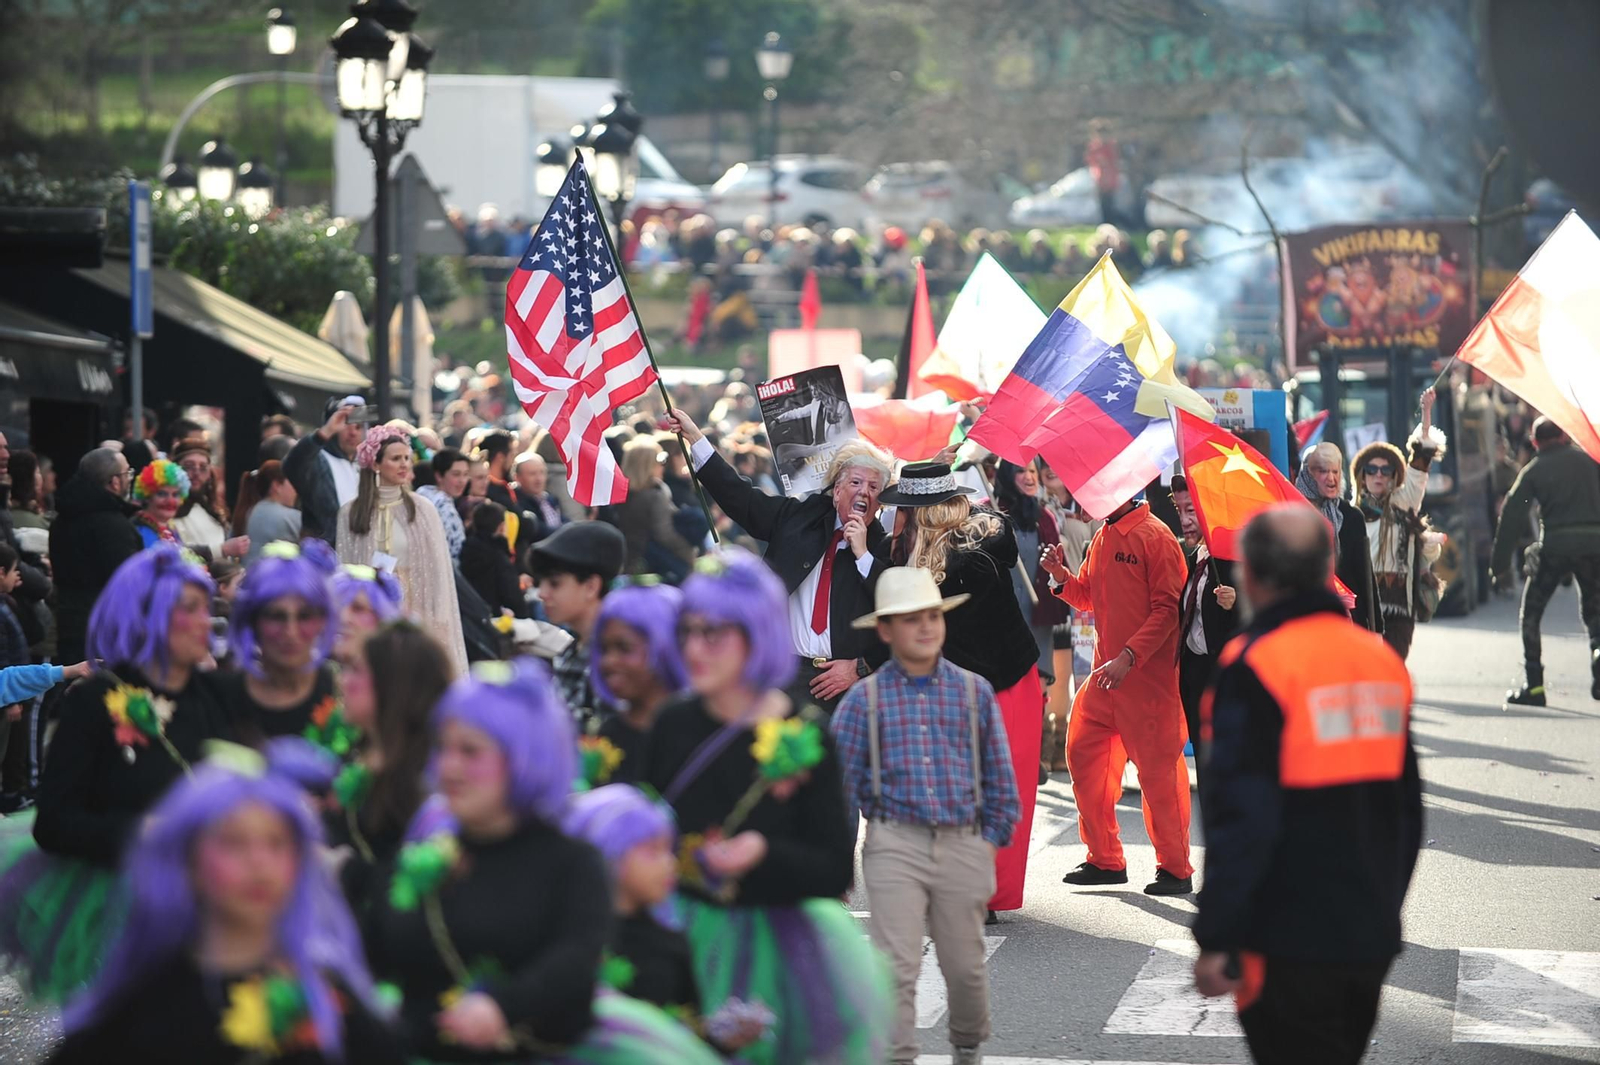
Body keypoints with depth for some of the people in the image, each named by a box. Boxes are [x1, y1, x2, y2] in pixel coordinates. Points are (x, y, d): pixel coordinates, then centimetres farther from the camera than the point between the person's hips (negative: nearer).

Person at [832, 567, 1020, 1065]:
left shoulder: (974, 692, 5)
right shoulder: (864, 699, 0)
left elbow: (999, 773, 11)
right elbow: (843, 778, 2)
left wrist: (993, 837, 6)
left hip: (963, 846, 2)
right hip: (895, 845, -2)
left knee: (965, 963, 12)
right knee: (897, 967, -8)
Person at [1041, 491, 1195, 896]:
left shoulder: (1156, 537, -12)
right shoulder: (1102, 538, 13)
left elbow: (1168, 609, -16)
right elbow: (1088, 597, 21)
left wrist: (1129, 658, -22)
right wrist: (1061, 577, 2)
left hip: (1150, 676, -8)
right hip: (1105, 673, 8)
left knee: (1158, 769, -3)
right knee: (1084, 755, 8)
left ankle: (1176, 870, 8)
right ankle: (1105, 860, 20)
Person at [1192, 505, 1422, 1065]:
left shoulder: (1257, 666, -15)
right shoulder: (1383, 660, 8)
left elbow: (1242, 816, -19)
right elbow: (1408, 806, 14)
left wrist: (1215, 939, -15)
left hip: (1289, 940, -7)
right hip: (1372, 937, 7)